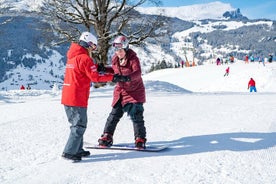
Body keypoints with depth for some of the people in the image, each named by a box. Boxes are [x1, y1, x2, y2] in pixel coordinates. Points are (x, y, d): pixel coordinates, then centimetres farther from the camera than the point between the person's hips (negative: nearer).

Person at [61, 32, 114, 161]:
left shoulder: (72, 56, 14)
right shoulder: (84, 58, -14)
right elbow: (95, 78, -16)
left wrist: (96, 67, 13)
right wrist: (113, 77, -10)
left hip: (66, 97, 9)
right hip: (77, 98, -9)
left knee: (76, 124, 18)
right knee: (80, 125, -1)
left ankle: (77, 150, 24)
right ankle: (69, 152, -3)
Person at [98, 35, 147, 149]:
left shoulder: (133, 58, -19)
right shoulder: (115, 59, 0)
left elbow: (137, 73, -36)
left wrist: (126, 78, -52)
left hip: (135, 91, -5)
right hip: (121, 91, 5)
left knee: (136, 115, -7)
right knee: (115, 114, 5)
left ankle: (140, 139, 2)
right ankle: (107, 136, 15)